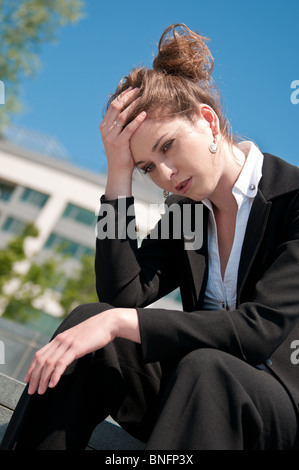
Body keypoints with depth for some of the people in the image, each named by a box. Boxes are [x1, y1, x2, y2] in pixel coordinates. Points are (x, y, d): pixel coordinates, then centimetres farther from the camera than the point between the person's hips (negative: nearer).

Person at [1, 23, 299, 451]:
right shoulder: (182, 209, 6)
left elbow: (263, 328, -24)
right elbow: (121, 296, -8)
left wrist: (120, 322, -28)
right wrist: (119, 173, -12)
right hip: (198, 391, 5)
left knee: (205, 367, -37)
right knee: (88, 319, -18)